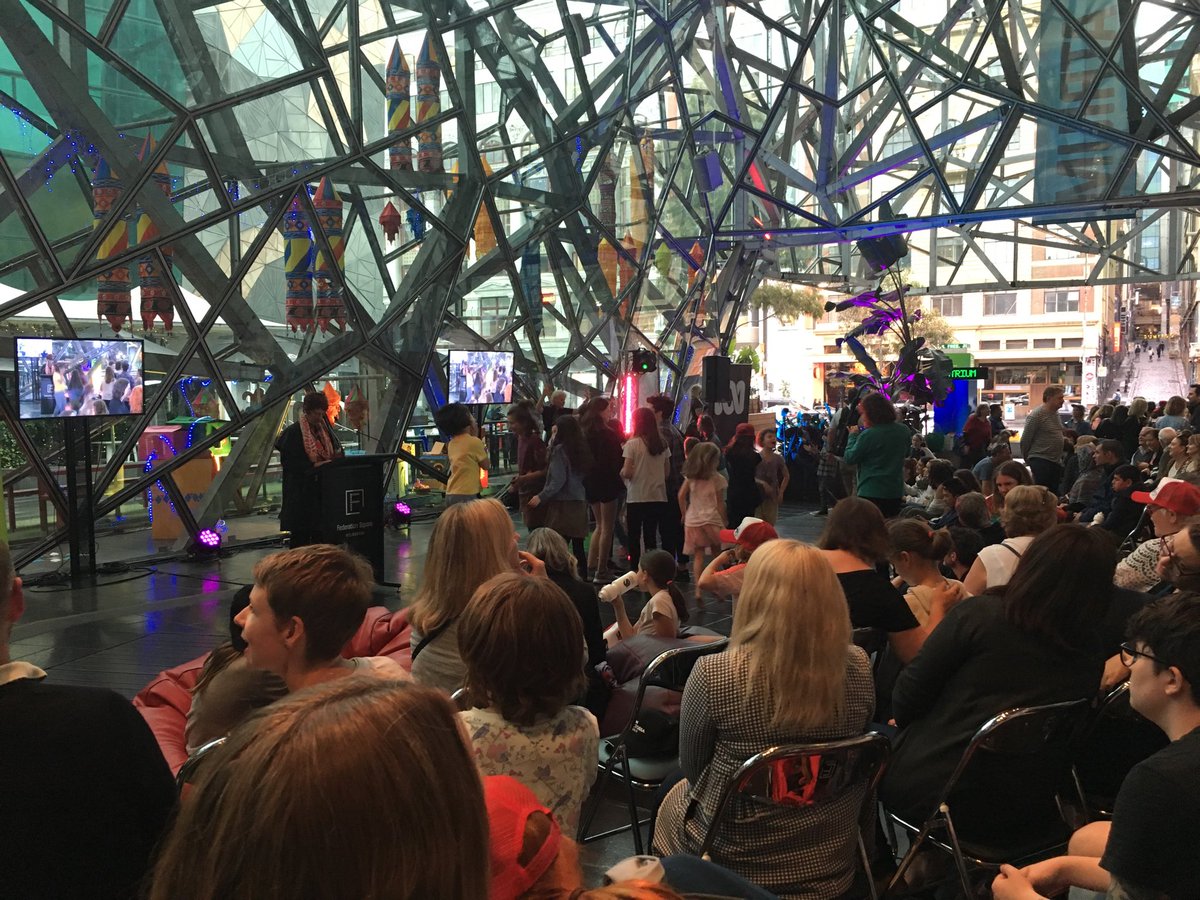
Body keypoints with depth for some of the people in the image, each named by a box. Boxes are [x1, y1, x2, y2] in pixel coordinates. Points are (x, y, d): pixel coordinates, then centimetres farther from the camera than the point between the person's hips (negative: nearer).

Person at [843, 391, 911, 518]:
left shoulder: (868, 435, -18)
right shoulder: (904, 430, 2)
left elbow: (850, 457, -8)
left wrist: (853, 435, 5)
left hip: (872, 492, -6)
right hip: (896, 493, 6)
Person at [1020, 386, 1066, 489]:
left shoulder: (1056, 413, 13)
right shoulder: (1036, 415, -13)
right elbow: (1025, 440, -11)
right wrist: (1027, 460, -1)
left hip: (1056, 461, 9)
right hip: (1041, 461, -8)